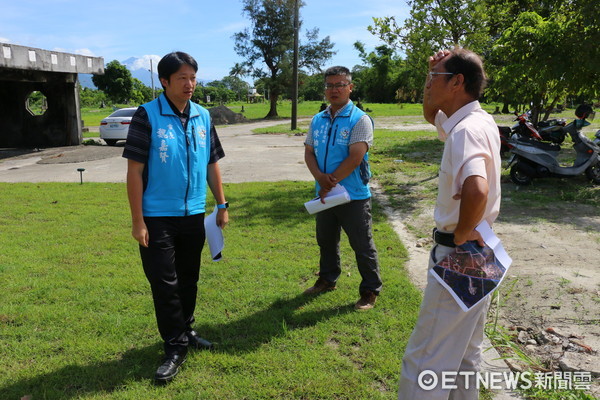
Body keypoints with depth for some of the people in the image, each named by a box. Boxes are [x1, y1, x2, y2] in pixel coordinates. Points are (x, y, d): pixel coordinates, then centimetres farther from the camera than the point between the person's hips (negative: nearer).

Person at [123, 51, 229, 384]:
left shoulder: (203, 116, 5)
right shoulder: (147, 115, -9)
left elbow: (212, 164, 12)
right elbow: (134, 169, -10)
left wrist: (222, 205, 8)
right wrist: (138, 220, -12)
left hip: (193, 215, 5)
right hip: (157, 217, -4)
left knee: (189, 279, 15)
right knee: (164, 282, 2)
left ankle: (185, 331, 35)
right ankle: (175, 347, 16)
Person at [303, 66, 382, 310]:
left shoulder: (359, 120, -10)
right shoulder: (318, 120, 9)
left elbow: (355, 157, -19)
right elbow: (308, 152, 6)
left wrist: (331, 182, -16)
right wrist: (320, 177, -13)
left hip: (353, 196, -6)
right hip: (325, 195, 7)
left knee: (362, 246, 4)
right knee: (326, 241, 21)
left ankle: (370, 290, 20)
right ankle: (327, 279, 41)